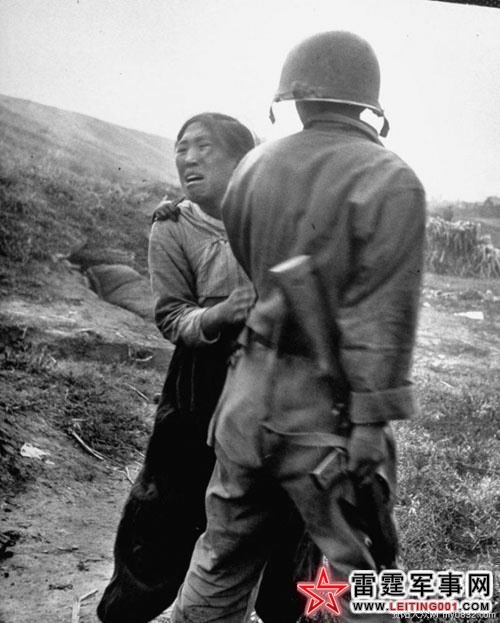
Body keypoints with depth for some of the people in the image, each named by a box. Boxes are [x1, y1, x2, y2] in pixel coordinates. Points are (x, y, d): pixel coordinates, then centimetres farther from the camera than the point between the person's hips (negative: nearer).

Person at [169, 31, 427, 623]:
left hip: (248, 395, 5)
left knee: (220, 566, 21)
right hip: (326, 410, -5)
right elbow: (379, 324, -18)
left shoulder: (252, 165, 4)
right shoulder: (389, 182, -13)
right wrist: (370, 436, -15)